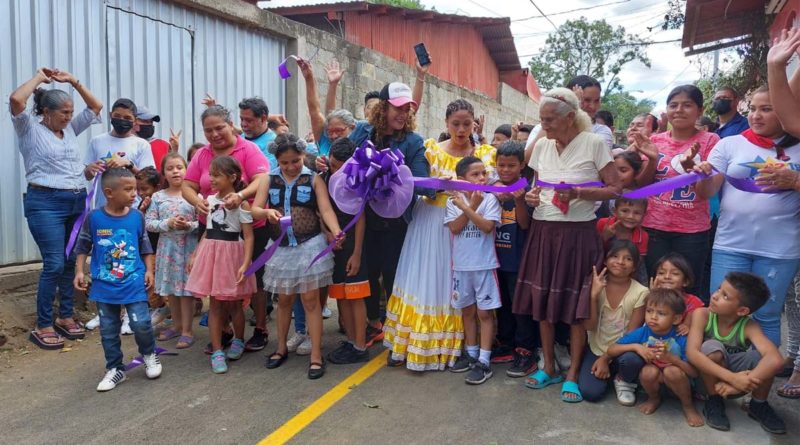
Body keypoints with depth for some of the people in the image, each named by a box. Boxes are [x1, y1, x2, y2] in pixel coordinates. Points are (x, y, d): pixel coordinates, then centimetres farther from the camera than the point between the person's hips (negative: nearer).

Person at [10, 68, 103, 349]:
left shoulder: (70, 129, 15)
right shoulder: (30, 130, -1)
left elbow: (96, 106, 20)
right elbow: (16, 100, -18)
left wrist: (73, 80, 11)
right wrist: (39, 77, -4)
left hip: (77, 202, 6)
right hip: (46, 203, -6)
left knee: (72, 262, 8)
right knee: (54, 265, -9)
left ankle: (66, 317, 21)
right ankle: (42, 326, 3)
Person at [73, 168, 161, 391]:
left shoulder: (137, 217, -3)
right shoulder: (94, 217, -6)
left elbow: (145, 247, 6)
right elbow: (83, 247, 4)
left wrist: (149, 270, 0)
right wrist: (79, 272, -2)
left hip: (134, 283, 0)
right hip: (104, 285, 1)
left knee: (141, 324, -6)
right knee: (108, 330, 10)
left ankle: (149, 354, 23)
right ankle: (115, 369, 26)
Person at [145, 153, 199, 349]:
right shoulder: (158, 197, 3)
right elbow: (149, 223, 0)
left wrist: (189, 225, -23)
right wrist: (167, 224, -15)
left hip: (188, 248, -4)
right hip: (167, 248, 4)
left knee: (186, 288, 1)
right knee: (171, 288, 15)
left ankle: (187, 330, 12)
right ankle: (177, 324, 33)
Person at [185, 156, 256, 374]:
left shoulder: (240, 203, -10)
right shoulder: (210, 200, 8)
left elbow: (248, 237, -13)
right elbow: (207, 232, 16)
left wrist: (245, 264, -20)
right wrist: (195, 255, 13)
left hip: (231, 254, -5)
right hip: (210, 253, 5)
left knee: (233, 303, 9)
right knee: (215, 304, 5)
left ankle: (238, 341, 33)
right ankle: (217, 351, 11)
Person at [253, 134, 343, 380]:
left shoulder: (314, 179, -4)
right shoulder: (268, 180, 3)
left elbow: (326, 210, -12)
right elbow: (255, 209, -4)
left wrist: (337, 233, -31)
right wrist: (268, 212, -27)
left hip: (310, 246, -3)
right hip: (281, 248, 3)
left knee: (310, 300, 0)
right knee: (284, 300, 16)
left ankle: (316, 355, 8)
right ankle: (281, 348, 34)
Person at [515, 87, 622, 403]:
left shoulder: (594, 144, -6)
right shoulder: (542, 145, 7)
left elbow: (615, 189, -5)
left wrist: (579, 194, -19)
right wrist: (531, 196, -3)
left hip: (578, 234, -4)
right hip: (543, 232, 5)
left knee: (575, 305, 2)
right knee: (542, 300, 8)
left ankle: (573, 373, 17)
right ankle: (549, 367, 24)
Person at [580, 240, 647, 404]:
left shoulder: (640, 292, -13)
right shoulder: (596, 285, -8)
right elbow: (589, 326, -13)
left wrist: (606, 358, -14)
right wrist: (594, 294, -23)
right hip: (596, 349, 1)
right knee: (589, 392, -20)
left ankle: (624, 379, 1)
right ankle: (609, 373, 15)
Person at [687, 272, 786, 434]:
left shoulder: (749, 326, -20)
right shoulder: (702, 315, -22)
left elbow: (776, 360, -36)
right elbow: (692, 353, -33)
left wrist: (738, 385, -44)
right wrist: (732, 378, -42)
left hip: (737, 373, 1)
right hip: (709, 376, -1)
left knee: (763, 357, -28)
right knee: (712, 347, -33)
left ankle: (758, 405, 3)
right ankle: (714, 402, -8)